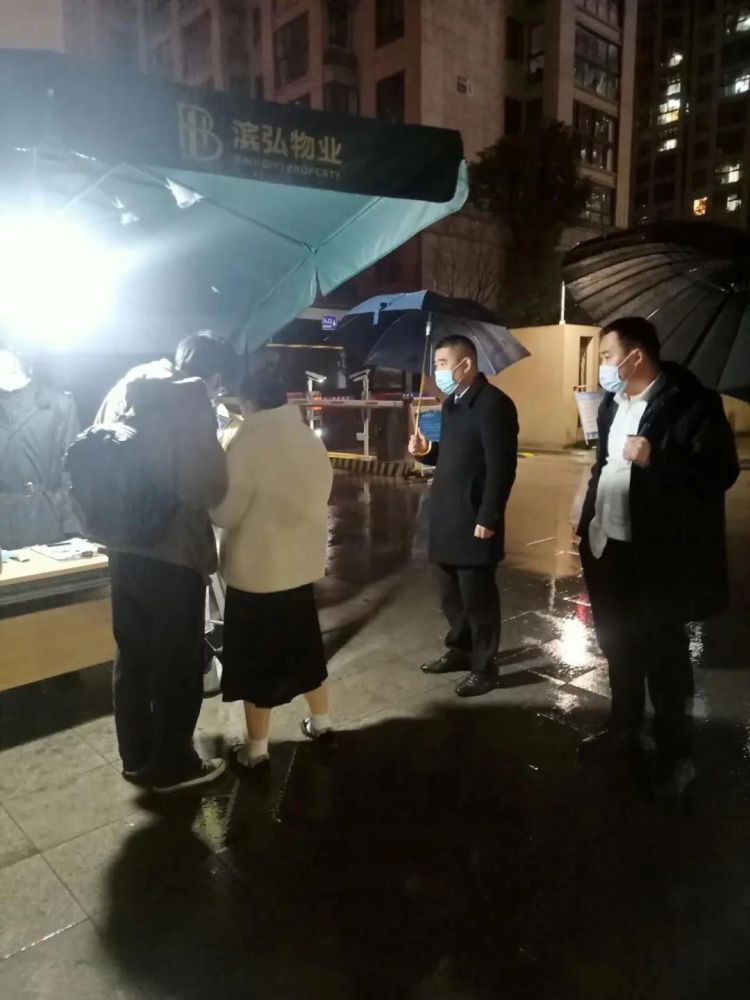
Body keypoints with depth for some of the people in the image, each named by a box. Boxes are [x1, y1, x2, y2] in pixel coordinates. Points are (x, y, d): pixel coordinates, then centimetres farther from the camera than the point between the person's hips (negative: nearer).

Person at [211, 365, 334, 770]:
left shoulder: (247, 444, -17)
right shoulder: (312, 441, 3)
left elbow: (225, 513, -15)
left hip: (256, 568, -6)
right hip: (301, 562, 6)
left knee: (257, 656, 6)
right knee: (303, 644, 21)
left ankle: (257, 747, 17)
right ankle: (321, 722, 34)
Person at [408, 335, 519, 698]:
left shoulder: (493, 403, -15)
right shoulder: (451, 402, 13)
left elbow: (502, 467, -19)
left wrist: (488, 518, -20)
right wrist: (427, 451, 1)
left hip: (474, 521, -9)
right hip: (447, 518, 9)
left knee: (478, 597, 4)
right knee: (451, 595, 19)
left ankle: (484, 667, 20)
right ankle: (460, 650, 37)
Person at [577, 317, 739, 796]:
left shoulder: (691, 402, -14)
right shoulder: (614, 403, 11)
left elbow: (722, 471, -18)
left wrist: (656, 459, -29)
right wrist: (589, 523, 13)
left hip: (659, 555, -7)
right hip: (609, 545, 8)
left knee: (664, 655, 7)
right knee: (619, 647, 20)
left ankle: (675, 752, 27)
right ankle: (624, 730, 39)